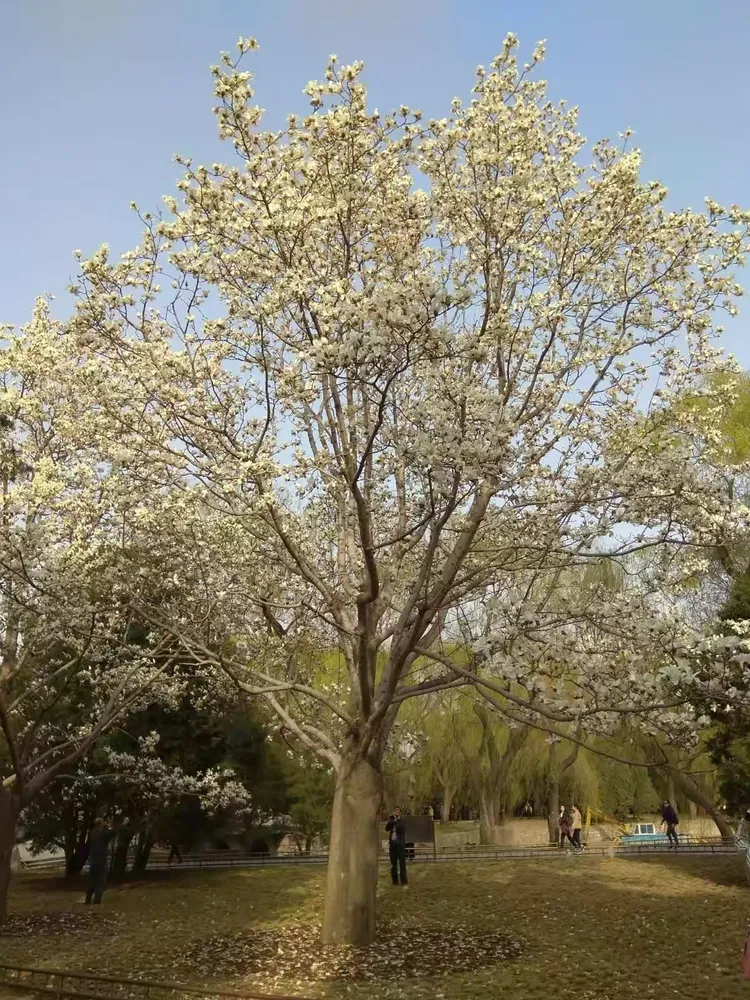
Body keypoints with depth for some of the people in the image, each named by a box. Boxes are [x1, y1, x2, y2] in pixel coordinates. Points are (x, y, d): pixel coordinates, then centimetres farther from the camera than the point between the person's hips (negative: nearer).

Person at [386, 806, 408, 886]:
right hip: (392, 843, 4)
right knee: (393, 863, 7)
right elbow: (387, 829, -1)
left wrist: (396, 820, -17)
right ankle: (395, 880, 14)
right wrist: (390, 820, -11)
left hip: (400, 843, -4)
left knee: (402, 862, -6)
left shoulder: (402, 820, -1)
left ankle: (403, 881, -3)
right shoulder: (391, 820, 11)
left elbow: (401, 829, -18)